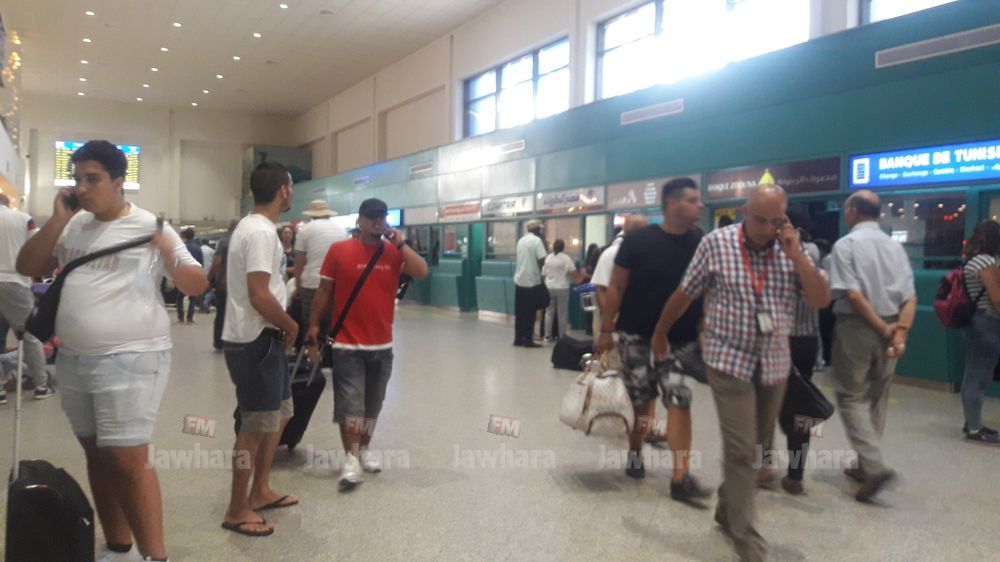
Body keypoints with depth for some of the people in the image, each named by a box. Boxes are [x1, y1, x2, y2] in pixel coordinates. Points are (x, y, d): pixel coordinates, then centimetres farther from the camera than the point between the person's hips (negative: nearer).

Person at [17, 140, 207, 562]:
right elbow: (26, 268, 8)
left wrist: (170, 257, -26)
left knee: (128, 460, -8)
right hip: (72, 360, 7)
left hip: (129, 360, -6)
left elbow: (198, 285, -6)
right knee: (97, 455, 14)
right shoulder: (73, 226, 10)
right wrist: (58, 220, -2)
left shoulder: (149, 227, -6)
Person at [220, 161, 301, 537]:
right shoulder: (262, 232, -19)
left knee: (278, 416, 19)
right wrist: (291, 325, -12)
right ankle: (237, 511, 10)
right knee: (256, 426, -2)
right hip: (255, 342, -11)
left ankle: (260, 492, 31)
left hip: (262, 338, 11)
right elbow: (259, 296, -26)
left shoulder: (253, 226, 14)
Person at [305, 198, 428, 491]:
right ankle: (350, 458, 4)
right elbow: (324, 291, 1)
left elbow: (422, 272, -11)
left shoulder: (393, 252, 4)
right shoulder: (339, 250, -4)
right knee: (349, 403, -5)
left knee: (373, 404, 14)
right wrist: (314, 325, 0)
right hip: (347, 344, -3)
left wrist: (399, 243, -11)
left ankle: (365, 448, 31)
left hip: (382, 344, 4)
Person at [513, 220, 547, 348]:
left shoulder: (521, 240, 13)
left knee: (519, 312, 9)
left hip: (519, 280, 6)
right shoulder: (537, 240, -10)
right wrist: (540, 271, 0)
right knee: (530, 312, -1)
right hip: (532, 281, -6)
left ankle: (518, 339, 13)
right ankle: (528, 340, 1)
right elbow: (542, 259, -17)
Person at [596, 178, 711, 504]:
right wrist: (606, 330, -5)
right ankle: (635, 454, 34)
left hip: (680, 340, 2)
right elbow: (616, 287, -5)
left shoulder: (701, 244, -1)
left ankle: (680, 477, -2)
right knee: (639, 399, 10)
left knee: (679, 401, -4)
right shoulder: (638, 241, -9)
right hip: (636, 335, -2)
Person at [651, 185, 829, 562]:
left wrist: (796, 255, -15)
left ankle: (727, 509, 38)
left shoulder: (792, 249, 1)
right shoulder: (716, 243, -8)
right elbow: (685, 294, 1)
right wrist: (660, 332, 11)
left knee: (755, 443, 16)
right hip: (729, 360, -4)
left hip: (774, 364, 4)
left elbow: (821, 300, -5)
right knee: (741, 449, -5)